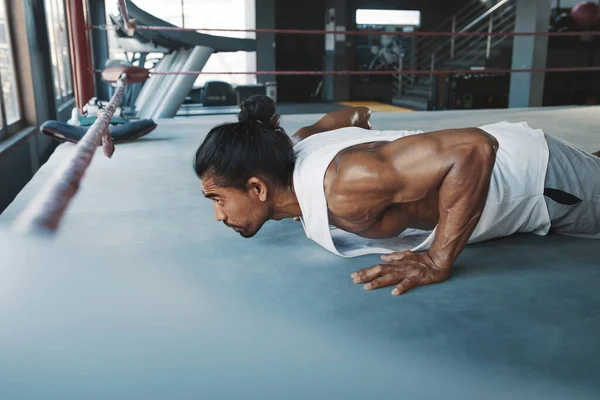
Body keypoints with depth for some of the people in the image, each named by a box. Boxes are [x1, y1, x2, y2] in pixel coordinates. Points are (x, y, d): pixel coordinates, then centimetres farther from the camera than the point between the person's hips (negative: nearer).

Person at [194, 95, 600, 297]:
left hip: (540, 174, -6)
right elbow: (354, 115, 5)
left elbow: (474, 148, -44)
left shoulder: (342, 187, -41)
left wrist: (438, 262, -41)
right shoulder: (300, 144, -15)